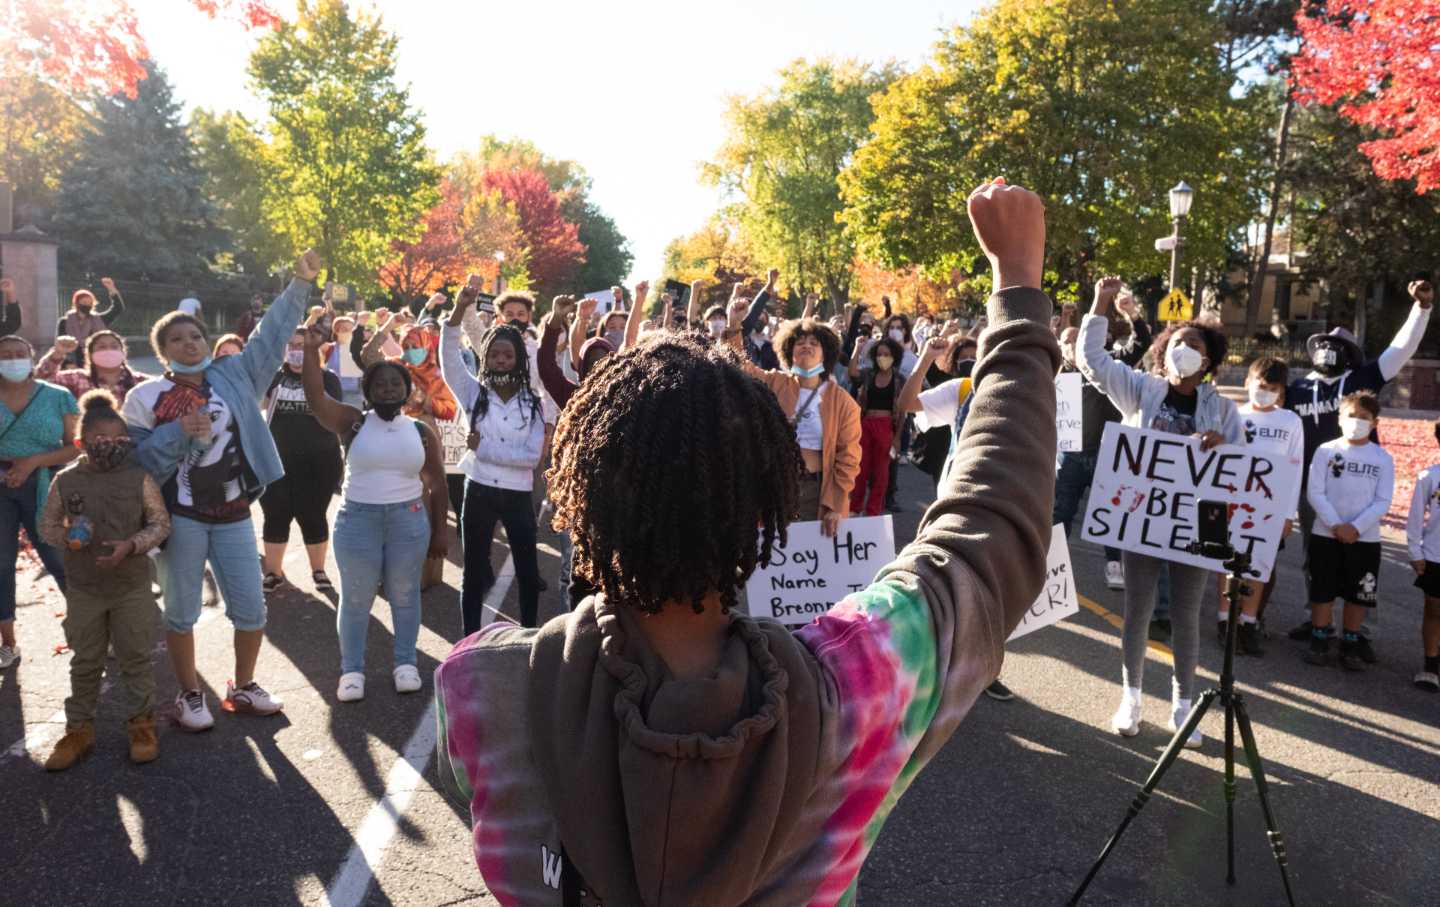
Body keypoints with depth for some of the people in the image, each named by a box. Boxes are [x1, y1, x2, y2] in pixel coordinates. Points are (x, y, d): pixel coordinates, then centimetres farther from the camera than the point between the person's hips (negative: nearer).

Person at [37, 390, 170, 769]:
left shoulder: (139, 478, -8)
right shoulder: (65, 480, -4)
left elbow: (160, 524, -3)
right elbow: (47, 526, 7)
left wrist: (131, 545, -19)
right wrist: (67, 538, -15)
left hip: (132, 586, -1)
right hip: (83, 589, 1)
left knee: (136, 658, 9)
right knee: (85, 662, 13)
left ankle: (141, 722, 24)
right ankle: (79, 729, 26)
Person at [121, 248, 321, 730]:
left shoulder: (234, 375, 2)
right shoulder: (146, 396, -4)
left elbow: (271, 335, -1)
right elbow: (135, 458, -8)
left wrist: (300, 283, -7)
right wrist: (179, 431, -22)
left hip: (232, 515, 2)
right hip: (179, 518, -2)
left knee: (251, 608, 7)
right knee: (182, 612, 9)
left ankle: (243, 687, 27)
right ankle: (189, 695, 26)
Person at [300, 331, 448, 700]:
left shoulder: (422, 431, 2)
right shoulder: (353, 423, -2)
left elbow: (437, 485, 6)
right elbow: (316, 397, -18)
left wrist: (439, 532, 4)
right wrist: (311, 351, -27)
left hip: (409, 521, 1)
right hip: (358, 520, -1)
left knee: (405, 596, 11)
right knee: (355, 599, 8)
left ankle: (405, 663, 24)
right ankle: (352, 669, 20)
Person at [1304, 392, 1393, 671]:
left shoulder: (1383, 459, 1)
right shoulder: (1326, 451, -3)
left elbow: (1383, 501, -3)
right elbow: (1314, 493, -6)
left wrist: (1356, 527, -16)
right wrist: (1336, 525, -16)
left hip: (1366, 538, 1)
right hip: (1325, 535, -1)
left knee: (1358, 595, 7)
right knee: (1322, 592, 5)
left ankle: (1350, 646, 20)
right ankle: (1319, 642, 17)